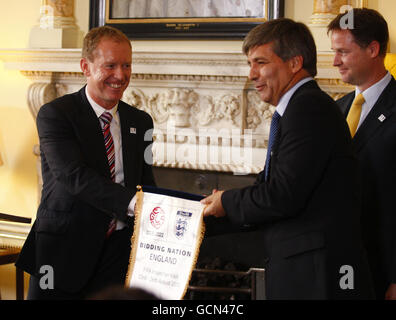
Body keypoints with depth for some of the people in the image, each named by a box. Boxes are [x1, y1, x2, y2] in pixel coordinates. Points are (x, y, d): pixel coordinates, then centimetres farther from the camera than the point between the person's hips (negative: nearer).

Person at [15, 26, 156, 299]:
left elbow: (146, 184, 14)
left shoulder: (140, 122, 12)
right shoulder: (55, 114, -6)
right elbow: (74, 175, -20)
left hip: (118, 253, 4)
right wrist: (132, 202, -31)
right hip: (64, 251, -4)